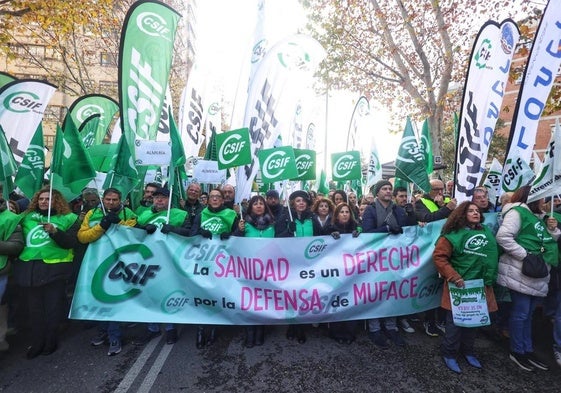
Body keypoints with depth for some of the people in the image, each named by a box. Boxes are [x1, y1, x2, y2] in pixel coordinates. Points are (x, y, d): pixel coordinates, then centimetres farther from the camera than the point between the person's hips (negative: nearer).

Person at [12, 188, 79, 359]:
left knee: (52, 306, 6)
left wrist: (55, 232, -24)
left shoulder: (68, 218, 0)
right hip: (29, 268, 4)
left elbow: (70, 243, -10)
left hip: (54, 268, -4)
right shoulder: (27, 216, 12)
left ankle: (50, 341, 25)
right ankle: (37, 342, 27)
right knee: (34, 307, 13)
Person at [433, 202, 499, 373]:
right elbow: (439, 256, -14)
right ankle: (449, 354, 20)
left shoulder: (487, 233, 9)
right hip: (460, 286, -6)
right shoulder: (453, 235, -10)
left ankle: (467, 350, 36)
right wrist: (453, 277, -18)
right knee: (455, 321, 4)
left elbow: (493, 256, 17)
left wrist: (490, 277, 9)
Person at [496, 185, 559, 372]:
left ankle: (528, 350, 30)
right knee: (520, 313, 2)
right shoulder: (517, 212, -11)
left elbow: (548, 242, 21)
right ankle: (517, 351, 16)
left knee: (528, 313, 18)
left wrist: (552, 230, 5)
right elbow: (503, 236, -23)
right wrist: (525, 255, -21)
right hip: (521, 273, -9)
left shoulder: (538, 216, 18)